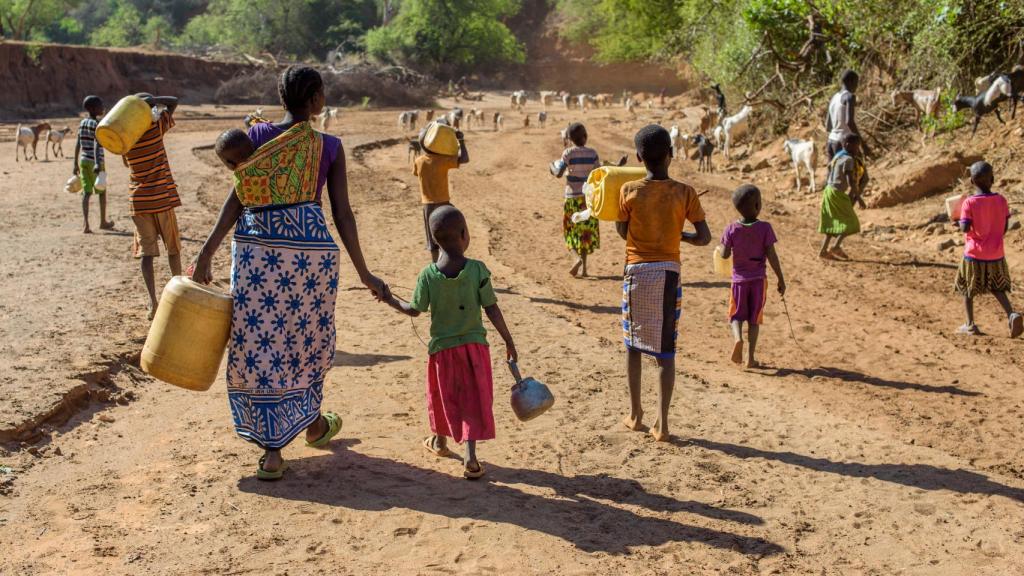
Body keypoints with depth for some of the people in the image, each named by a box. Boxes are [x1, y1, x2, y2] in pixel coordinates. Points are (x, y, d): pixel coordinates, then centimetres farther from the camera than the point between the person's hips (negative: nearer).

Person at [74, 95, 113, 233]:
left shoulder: (82, 123, 10)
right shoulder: (97, 124, -13)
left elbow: (77, 145, 11)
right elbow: (96, 145, -25)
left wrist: (76, 164, 16)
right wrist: (97, 163, -34)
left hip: (83, 160, 6)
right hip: (95, 161, -6)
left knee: (86, 192, 2)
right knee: (102, 191, 12)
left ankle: (86, 224, -8)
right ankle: (103, 221, 24)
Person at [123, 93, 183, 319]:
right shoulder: (156, 128, -10)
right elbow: (174, 101, 0)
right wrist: (151, 100, -9)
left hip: (138, 199, 2)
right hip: (162, 196, -2)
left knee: (146, 250, 2)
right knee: (173, 247, 15)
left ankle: (152, 299, -11)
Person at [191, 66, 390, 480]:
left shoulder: (257, 135, 2)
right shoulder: (330, 148, -1)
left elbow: (237, 199, -4)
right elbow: (342, 215, -3)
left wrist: (207, 253, -3)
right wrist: (364, 275, 3)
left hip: (255, 248, 1)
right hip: (309, 249, -1)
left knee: (257, 342, 6)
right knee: (308, 337, 19)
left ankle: (271, 448, 5)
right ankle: (313, 424, 39)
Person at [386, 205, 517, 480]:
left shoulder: (428, 275, -10)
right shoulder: (477, 270, -13)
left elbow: (415, 310, -3)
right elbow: (492, 310, -11)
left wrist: (390, 300, 16)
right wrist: (509, 342, -2)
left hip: (442, 346, 2)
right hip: (474, 344, -1)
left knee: (443, 396, 22)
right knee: (473, 400, 5)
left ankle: (440, 441, 43)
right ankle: (470, 457, -4)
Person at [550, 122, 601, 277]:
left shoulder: (568, 153, -10)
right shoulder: (592, 153, -3)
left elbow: (558, 174, -14)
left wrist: (552, 166, 6)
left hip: (573, 197, -2)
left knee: (571, 229, 11)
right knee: (586, 230, 12)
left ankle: (578, 257, -13)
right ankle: (584, 267, 12)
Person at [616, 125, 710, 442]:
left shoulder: (629, 192, -7)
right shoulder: (685, 193, -6)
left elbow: (622, 231, 6)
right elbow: (704, 237, -4)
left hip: (636, 270, 0)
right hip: (668, 272, 0)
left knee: (634, 344, 16)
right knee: (665, 350, 5)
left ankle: (635, 413, 23)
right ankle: (662, 422, 3)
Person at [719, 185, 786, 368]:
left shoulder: (732, 229, -8)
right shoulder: (765, 228, -11)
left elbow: (725, 255, -5)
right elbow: (772, 256, -10)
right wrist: (781, 279, -2)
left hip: (739, 278, 0)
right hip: (759, 279, 0)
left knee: (737, 315, 14)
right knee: (754, 319, 10)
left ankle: (737, 338, -17)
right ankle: (750, 358, 9)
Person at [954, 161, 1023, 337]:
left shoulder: (969, 203, -14)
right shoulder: (1001, 200, -3)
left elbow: (964, 229, -20)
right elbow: (1005, 227, 3)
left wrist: (959, 222, 1)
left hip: (974, 254, -3)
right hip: (996, 255, 3)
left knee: (967, 288, 16)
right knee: (997, 288, 18)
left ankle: (970, 325, 18)